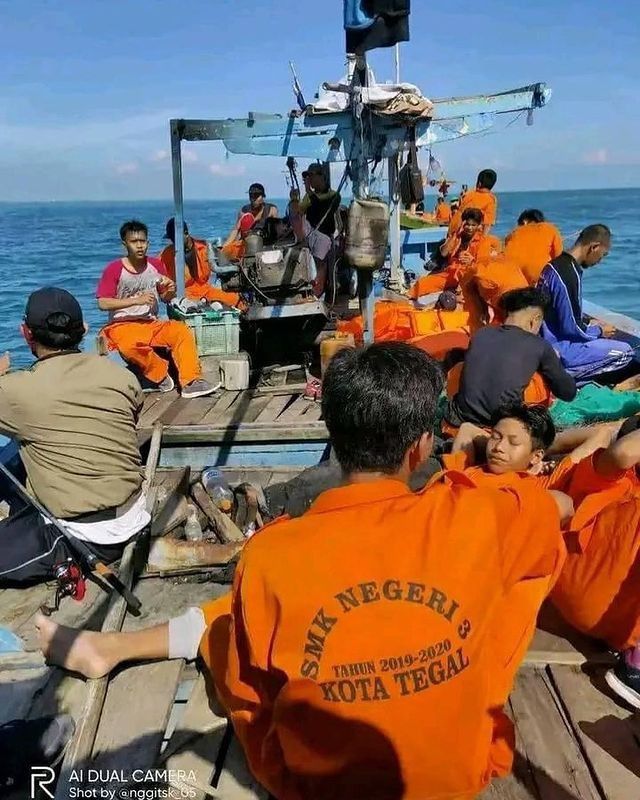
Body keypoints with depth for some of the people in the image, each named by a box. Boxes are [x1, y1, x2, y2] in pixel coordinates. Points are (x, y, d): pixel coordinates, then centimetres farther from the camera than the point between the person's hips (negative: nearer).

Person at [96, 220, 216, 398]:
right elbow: (103, 303, -13)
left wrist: (170, 291, -9)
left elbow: (164, 298, 17)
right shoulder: (114, 269, -7)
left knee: (182, 330, -23)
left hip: (152, 323, 4)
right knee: (130, 345, -37)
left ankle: (190, 382, -23)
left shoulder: (156, 265, 7)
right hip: (123, 325, -4)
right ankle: (160, 374, -11)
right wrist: (136, 300, -20)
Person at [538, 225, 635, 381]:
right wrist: (600, 331, -2)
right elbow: (572, 328, -19)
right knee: (625, 352, -5)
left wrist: (591, 323, 13)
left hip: (545, 342, 9)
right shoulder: (569, 274, -22)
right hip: (558, 349, -9)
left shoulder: (554, 264, 6)